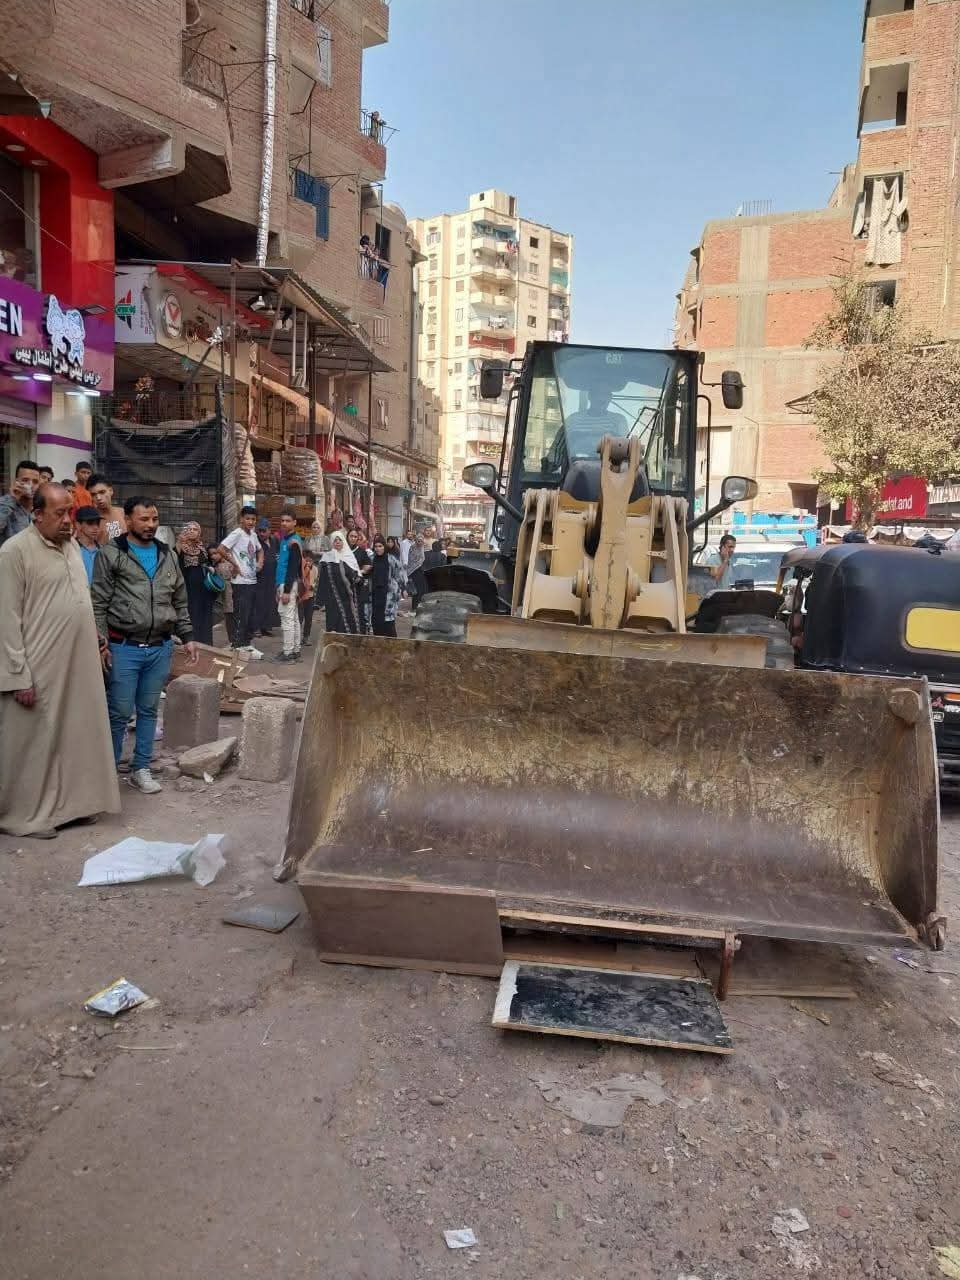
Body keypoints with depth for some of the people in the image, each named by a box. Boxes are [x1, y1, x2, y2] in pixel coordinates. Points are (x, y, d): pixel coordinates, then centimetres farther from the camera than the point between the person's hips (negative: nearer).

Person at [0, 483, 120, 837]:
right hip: (39, 668, -7)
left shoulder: (71, 546, 11)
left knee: (76, 734, 14)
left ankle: (71, 801, 28)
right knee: (33, 741, 4)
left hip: (78, 664, 7)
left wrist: (97, 645, 16)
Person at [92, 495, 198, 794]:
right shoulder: (111, 554, -3)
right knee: (119, 712, 0)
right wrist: (101, 643, -12)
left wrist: (188, 637, 12)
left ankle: (141, 769, 22)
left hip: (161, 648, 4)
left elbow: (180, 602, 17)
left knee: (148, 710, 11)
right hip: (124, 647, -4)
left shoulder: (168, 555, 12)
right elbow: (99, 604, -5)